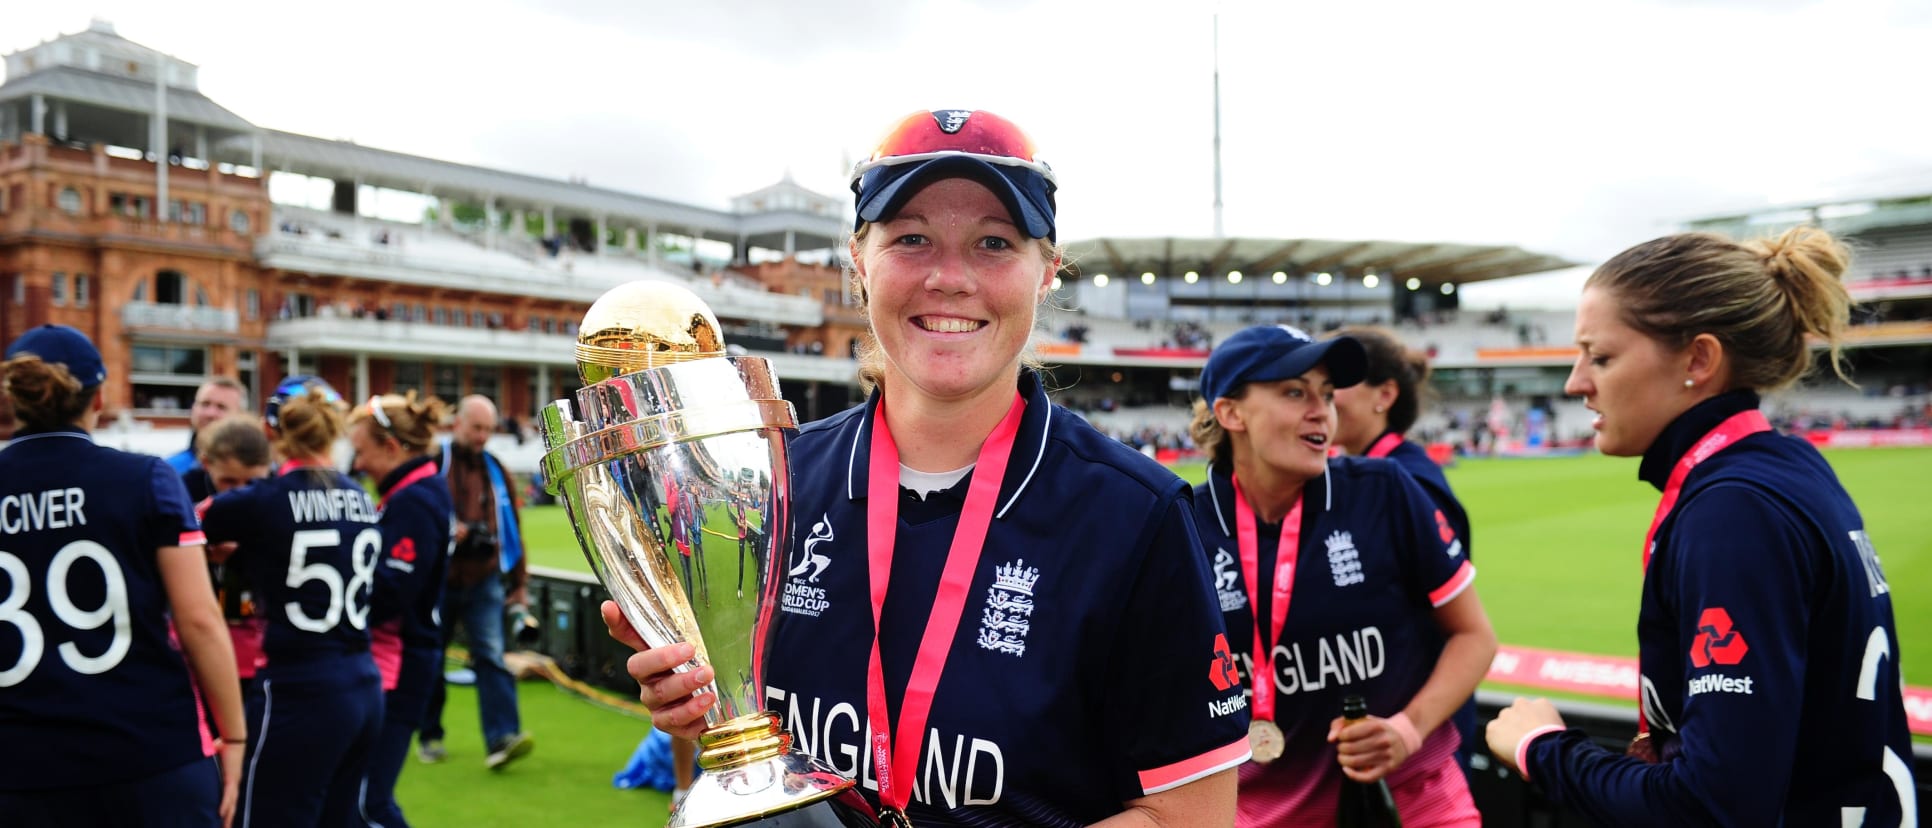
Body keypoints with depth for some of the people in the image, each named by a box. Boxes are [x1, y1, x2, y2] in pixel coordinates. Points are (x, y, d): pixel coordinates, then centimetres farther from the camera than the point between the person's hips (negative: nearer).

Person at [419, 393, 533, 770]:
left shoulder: (496, 471, 10)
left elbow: (512, 527, 13)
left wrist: (520, 582, 12)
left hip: (484, 582, 2)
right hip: (437, 581, -2)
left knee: (492, 657, -8)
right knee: (430, 660, 10)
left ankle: (501, 739, -13)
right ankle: (429, 737, 26)